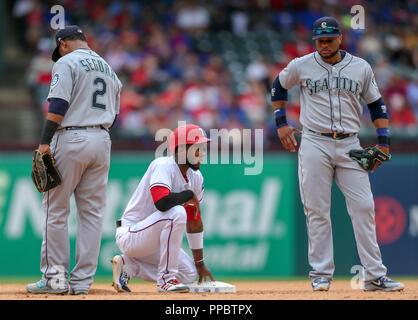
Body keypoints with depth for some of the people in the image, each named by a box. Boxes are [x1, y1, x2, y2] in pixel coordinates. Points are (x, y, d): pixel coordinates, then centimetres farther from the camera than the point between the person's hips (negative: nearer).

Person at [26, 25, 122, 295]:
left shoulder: (67, 62, -3)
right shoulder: (108, 69, 19)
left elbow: (58, 106, -15)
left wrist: (45, 142, -16)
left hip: (71, 139, -6)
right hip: (102, 141, 6)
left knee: (56, 209, -1)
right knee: (92, 212, 6)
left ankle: (55, 277, -3)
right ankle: (82, 280, 5)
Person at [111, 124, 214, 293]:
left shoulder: (195, 177, 5)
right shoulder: (163, 165, -20)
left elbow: (194, 221, 10)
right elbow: (162, 202, -39)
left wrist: (200, 263, 10)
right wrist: (189, 195, -20)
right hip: (129, 235, -9)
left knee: (189, 273, 1)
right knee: (176, 212, -31)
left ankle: (127, 265, 10)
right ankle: (166, 279, -22)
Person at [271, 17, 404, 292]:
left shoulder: (361, 68, 6)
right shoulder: (301, 66, 3)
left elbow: (376, 104, 12)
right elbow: (279, 87, 20)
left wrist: (383, 142, 4)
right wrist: (281, 124, 13)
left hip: (350, 145, 1)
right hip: (315, 144, -1)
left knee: (364, 207, -6)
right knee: (317, 211, -3)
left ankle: (374, 276, -3)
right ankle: (321, 273, 5)